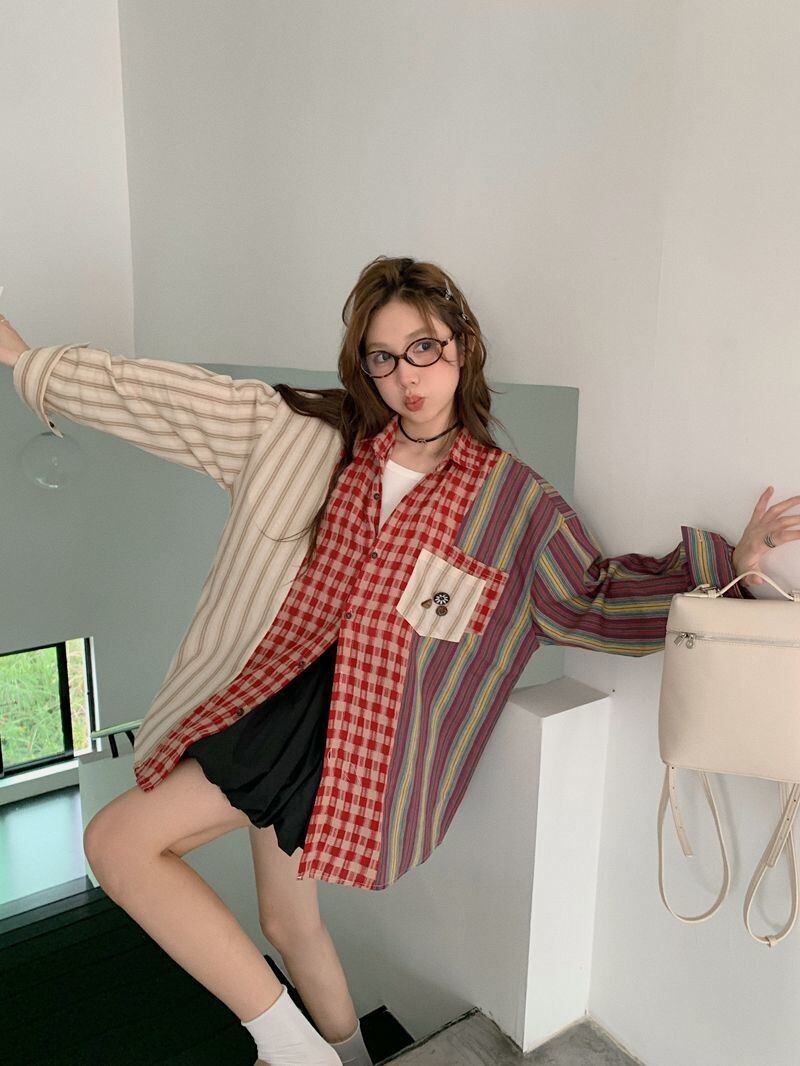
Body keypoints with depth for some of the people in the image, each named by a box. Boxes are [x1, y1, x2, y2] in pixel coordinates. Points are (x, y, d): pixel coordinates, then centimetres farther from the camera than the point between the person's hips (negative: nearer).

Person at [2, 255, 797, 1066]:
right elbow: (155, 394, 6)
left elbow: (594, 599, 2)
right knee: (288, 923, 19)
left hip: (357, 719, -5)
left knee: (118, 842, -13)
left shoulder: (514, 502, -3)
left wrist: (729, 563, -6)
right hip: (275, 691, 5)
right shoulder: (303, 431, 1)